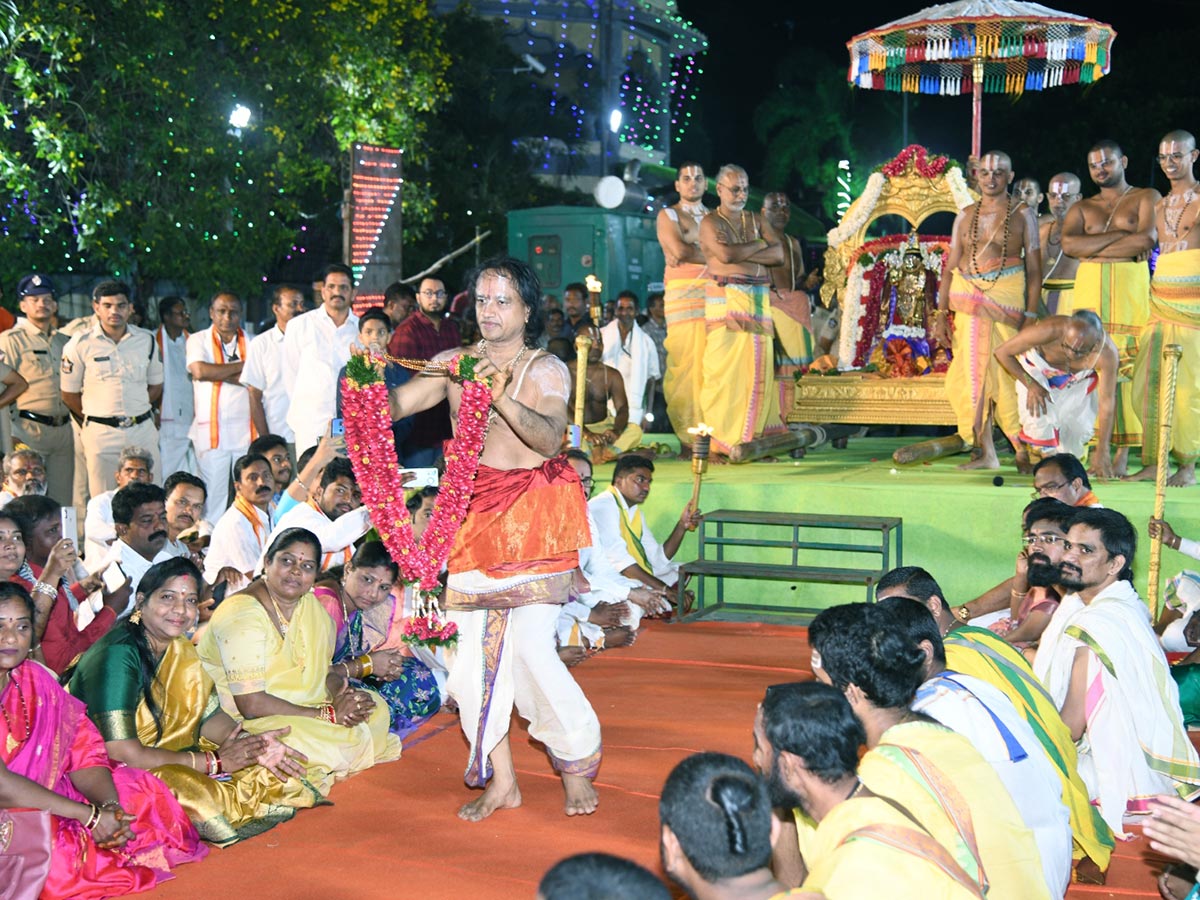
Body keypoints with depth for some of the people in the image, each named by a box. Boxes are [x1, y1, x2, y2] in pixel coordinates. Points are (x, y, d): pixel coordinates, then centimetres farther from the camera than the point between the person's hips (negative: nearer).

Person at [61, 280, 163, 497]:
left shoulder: (146, 340, 7)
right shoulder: (80, 343, -2)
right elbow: (69, 393, 5)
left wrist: (136, 413, 7)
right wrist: (92, 418, 3)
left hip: (143, 429, 3)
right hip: (101, 432, -2)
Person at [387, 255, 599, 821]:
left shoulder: (546, 369, -2)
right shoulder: (454, 363, 9)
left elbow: (549, 438, -20)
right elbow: (395, 404, -2)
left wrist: (503, 396, -35)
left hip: (531, 516, -4)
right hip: (472, 513, 4)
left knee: (528, 648, -11)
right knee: (475, 650, 3)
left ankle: (578, 767, 10)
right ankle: (500, 781, 15)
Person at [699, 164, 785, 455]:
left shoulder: (757, 220, 19)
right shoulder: (710, 222, 4)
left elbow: (779, 255, 6)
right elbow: (726, 254, -14)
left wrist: (740, 253, -4)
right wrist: (758, 245, 0)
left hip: (759, 300, 5)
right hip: (727, 298, -5)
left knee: (759, 371, 1)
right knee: (724, 369, -10)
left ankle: (753, 439, 5)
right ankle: (719, 443, -8)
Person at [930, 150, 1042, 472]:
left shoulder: (1022, 214, 5)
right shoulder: (965, 216, 13)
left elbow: (1034, 268, 1)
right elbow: (950, 268, 12)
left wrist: (1030, 315, -7)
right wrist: (940, 314, 5)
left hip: (1007, 296, -3)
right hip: (967, 299, 4)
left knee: (1007, 372, -7)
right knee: (972, 373, 2)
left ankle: (1023, 449, 6)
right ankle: (986, 453, 10)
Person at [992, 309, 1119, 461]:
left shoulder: (1107, 353, -38)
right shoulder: (1048, 331, -42)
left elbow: (1107, 403, -30)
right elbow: (1002, 352, -26)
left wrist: (1102, 451, -30)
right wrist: (1030, 384, -28)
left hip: (1077, 381, 2)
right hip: (1037, 370, -2)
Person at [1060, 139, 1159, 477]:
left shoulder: (1146, 197, 11)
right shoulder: (1082, 208, 20)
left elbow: (1147, 238, -8)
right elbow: (1068, 244, 0)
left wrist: (1093, 248, -3)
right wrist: (1119, 236, -6)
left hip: (1130, 287, -3)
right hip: (1088, 287, 3)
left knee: (1127, 366, -8)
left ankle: (1122, 453, -8)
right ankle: (1098, 451, -4)